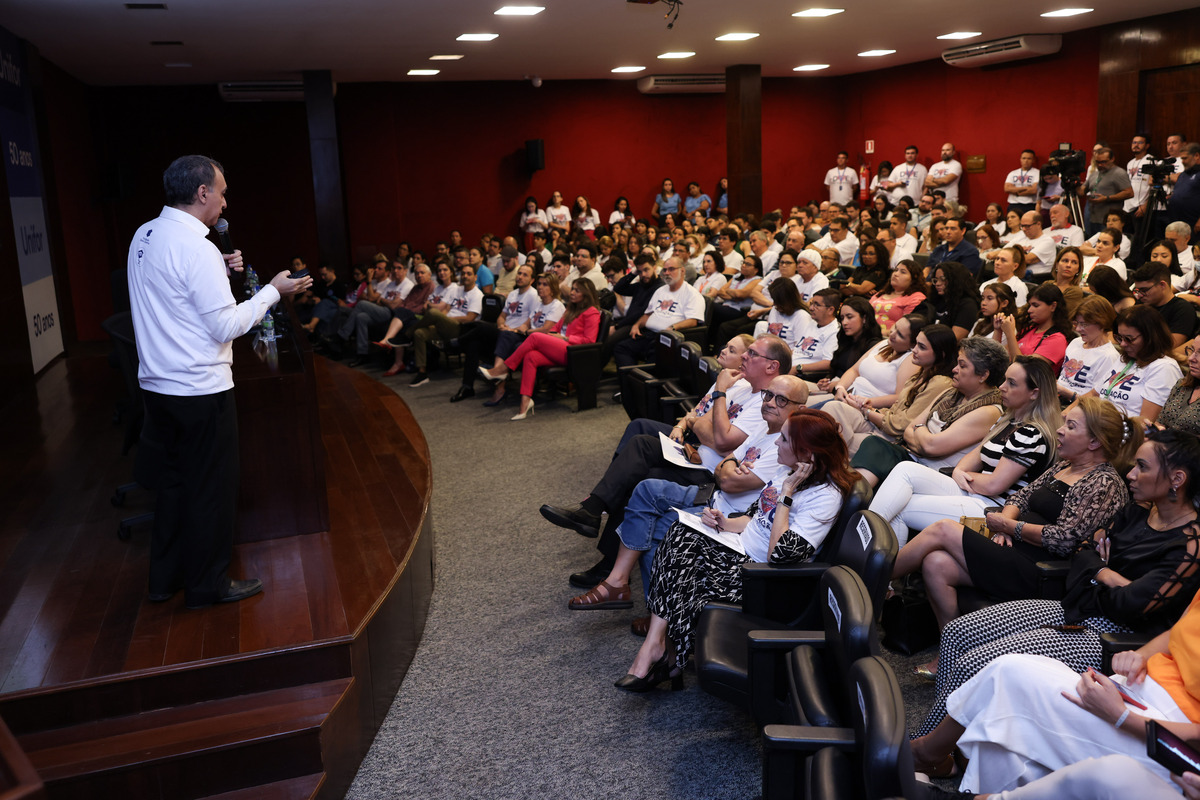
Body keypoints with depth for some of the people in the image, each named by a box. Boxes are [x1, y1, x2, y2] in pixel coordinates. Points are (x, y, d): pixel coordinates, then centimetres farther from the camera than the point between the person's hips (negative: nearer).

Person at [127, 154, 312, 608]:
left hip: (157, 384, 9)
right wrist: (273, 292, -9)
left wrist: (219, 272, 11)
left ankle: (165, 577, 31)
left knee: (174, 479, 19)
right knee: (211, 486, 6)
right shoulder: (195, 248, -19)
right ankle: (208, 584, 20)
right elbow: (226, 325, -19)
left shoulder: (144, 237, 7)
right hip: (200, 390, -9)